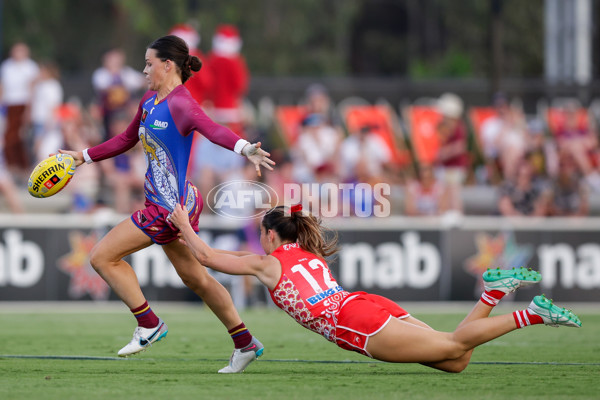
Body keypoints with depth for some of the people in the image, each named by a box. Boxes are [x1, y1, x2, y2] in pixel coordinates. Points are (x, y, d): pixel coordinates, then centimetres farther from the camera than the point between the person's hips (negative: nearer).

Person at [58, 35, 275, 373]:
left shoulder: (180, 104, -18)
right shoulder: (149, 102, 11)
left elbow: (213, 130, -35)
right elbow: (127, 140, 26)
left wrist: (245, 148, -54)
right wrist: (83, 156, 29)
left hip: (170, 206, -10)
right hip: (163, 203, 10)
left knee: (102, 257, -6)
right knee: (195, 278, 15)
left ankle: (149, 325, 1)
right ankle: (246, 344, 20)